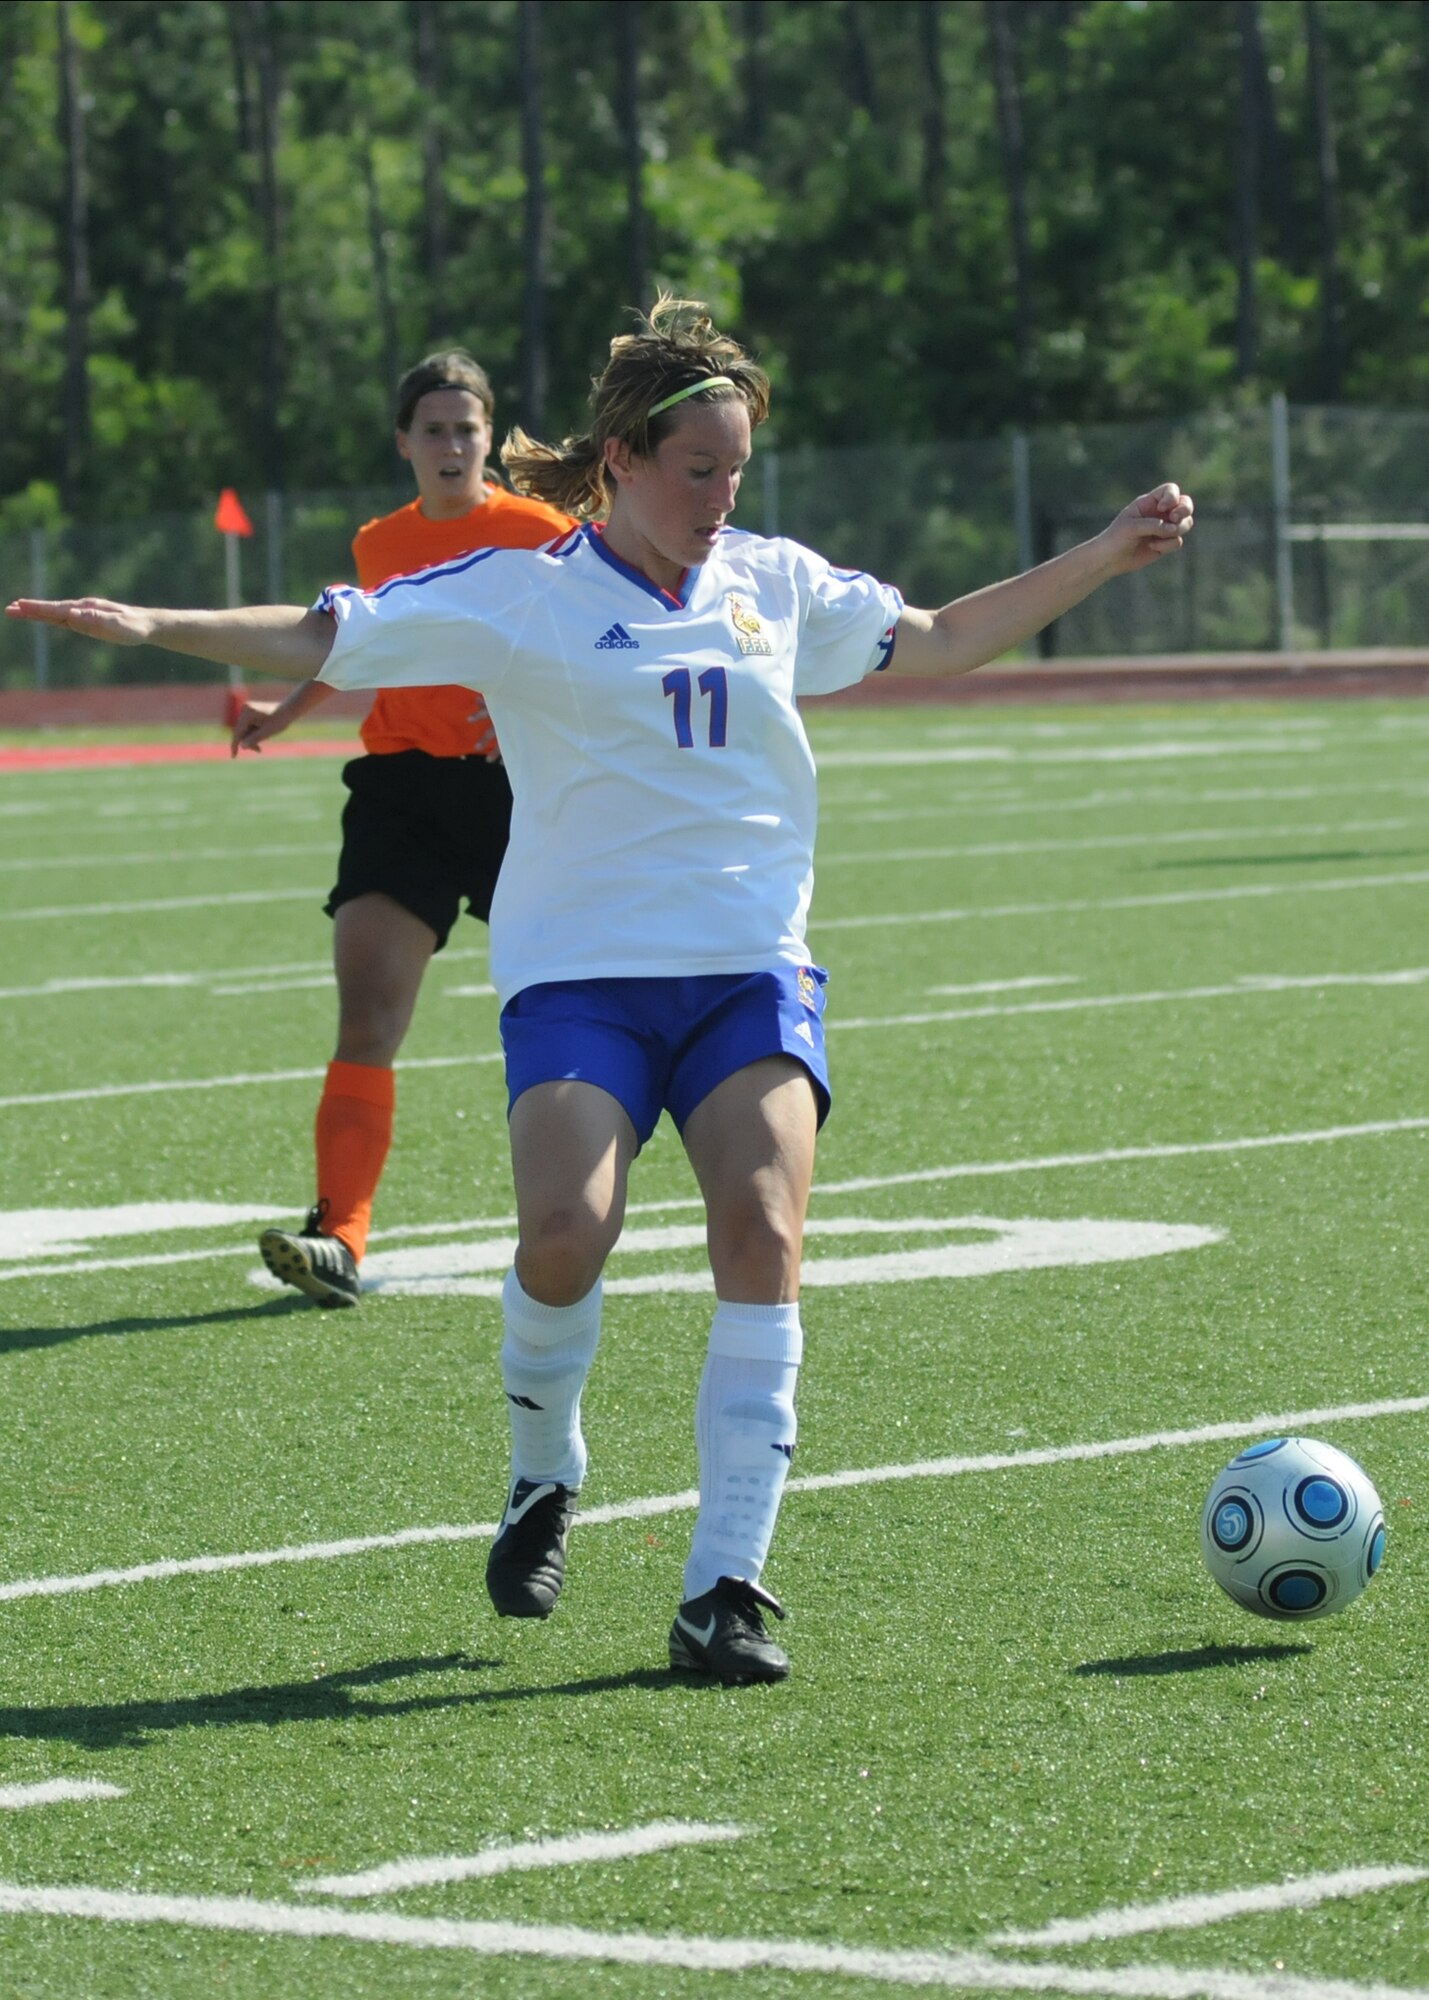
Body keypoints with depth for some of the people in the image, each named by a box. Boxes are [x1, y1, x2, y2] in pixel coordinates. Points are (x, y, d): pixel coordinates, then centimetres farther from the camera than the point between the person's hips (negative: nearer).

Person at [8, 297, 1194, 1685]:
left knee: (762, 1231, -18)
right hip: (580, 972, -3)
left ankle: (725, 1589, -14)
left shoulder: (776, 585, 13)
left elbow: (938, 643, 26)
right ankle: (542, 1481, 9)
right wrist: (151, 627, -16)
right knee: (566, 1231, -23)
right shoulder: (521, 595, 1)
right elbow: (319, 640, -2)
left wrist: (1109, 555, 23)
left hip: (751, 970, 3)